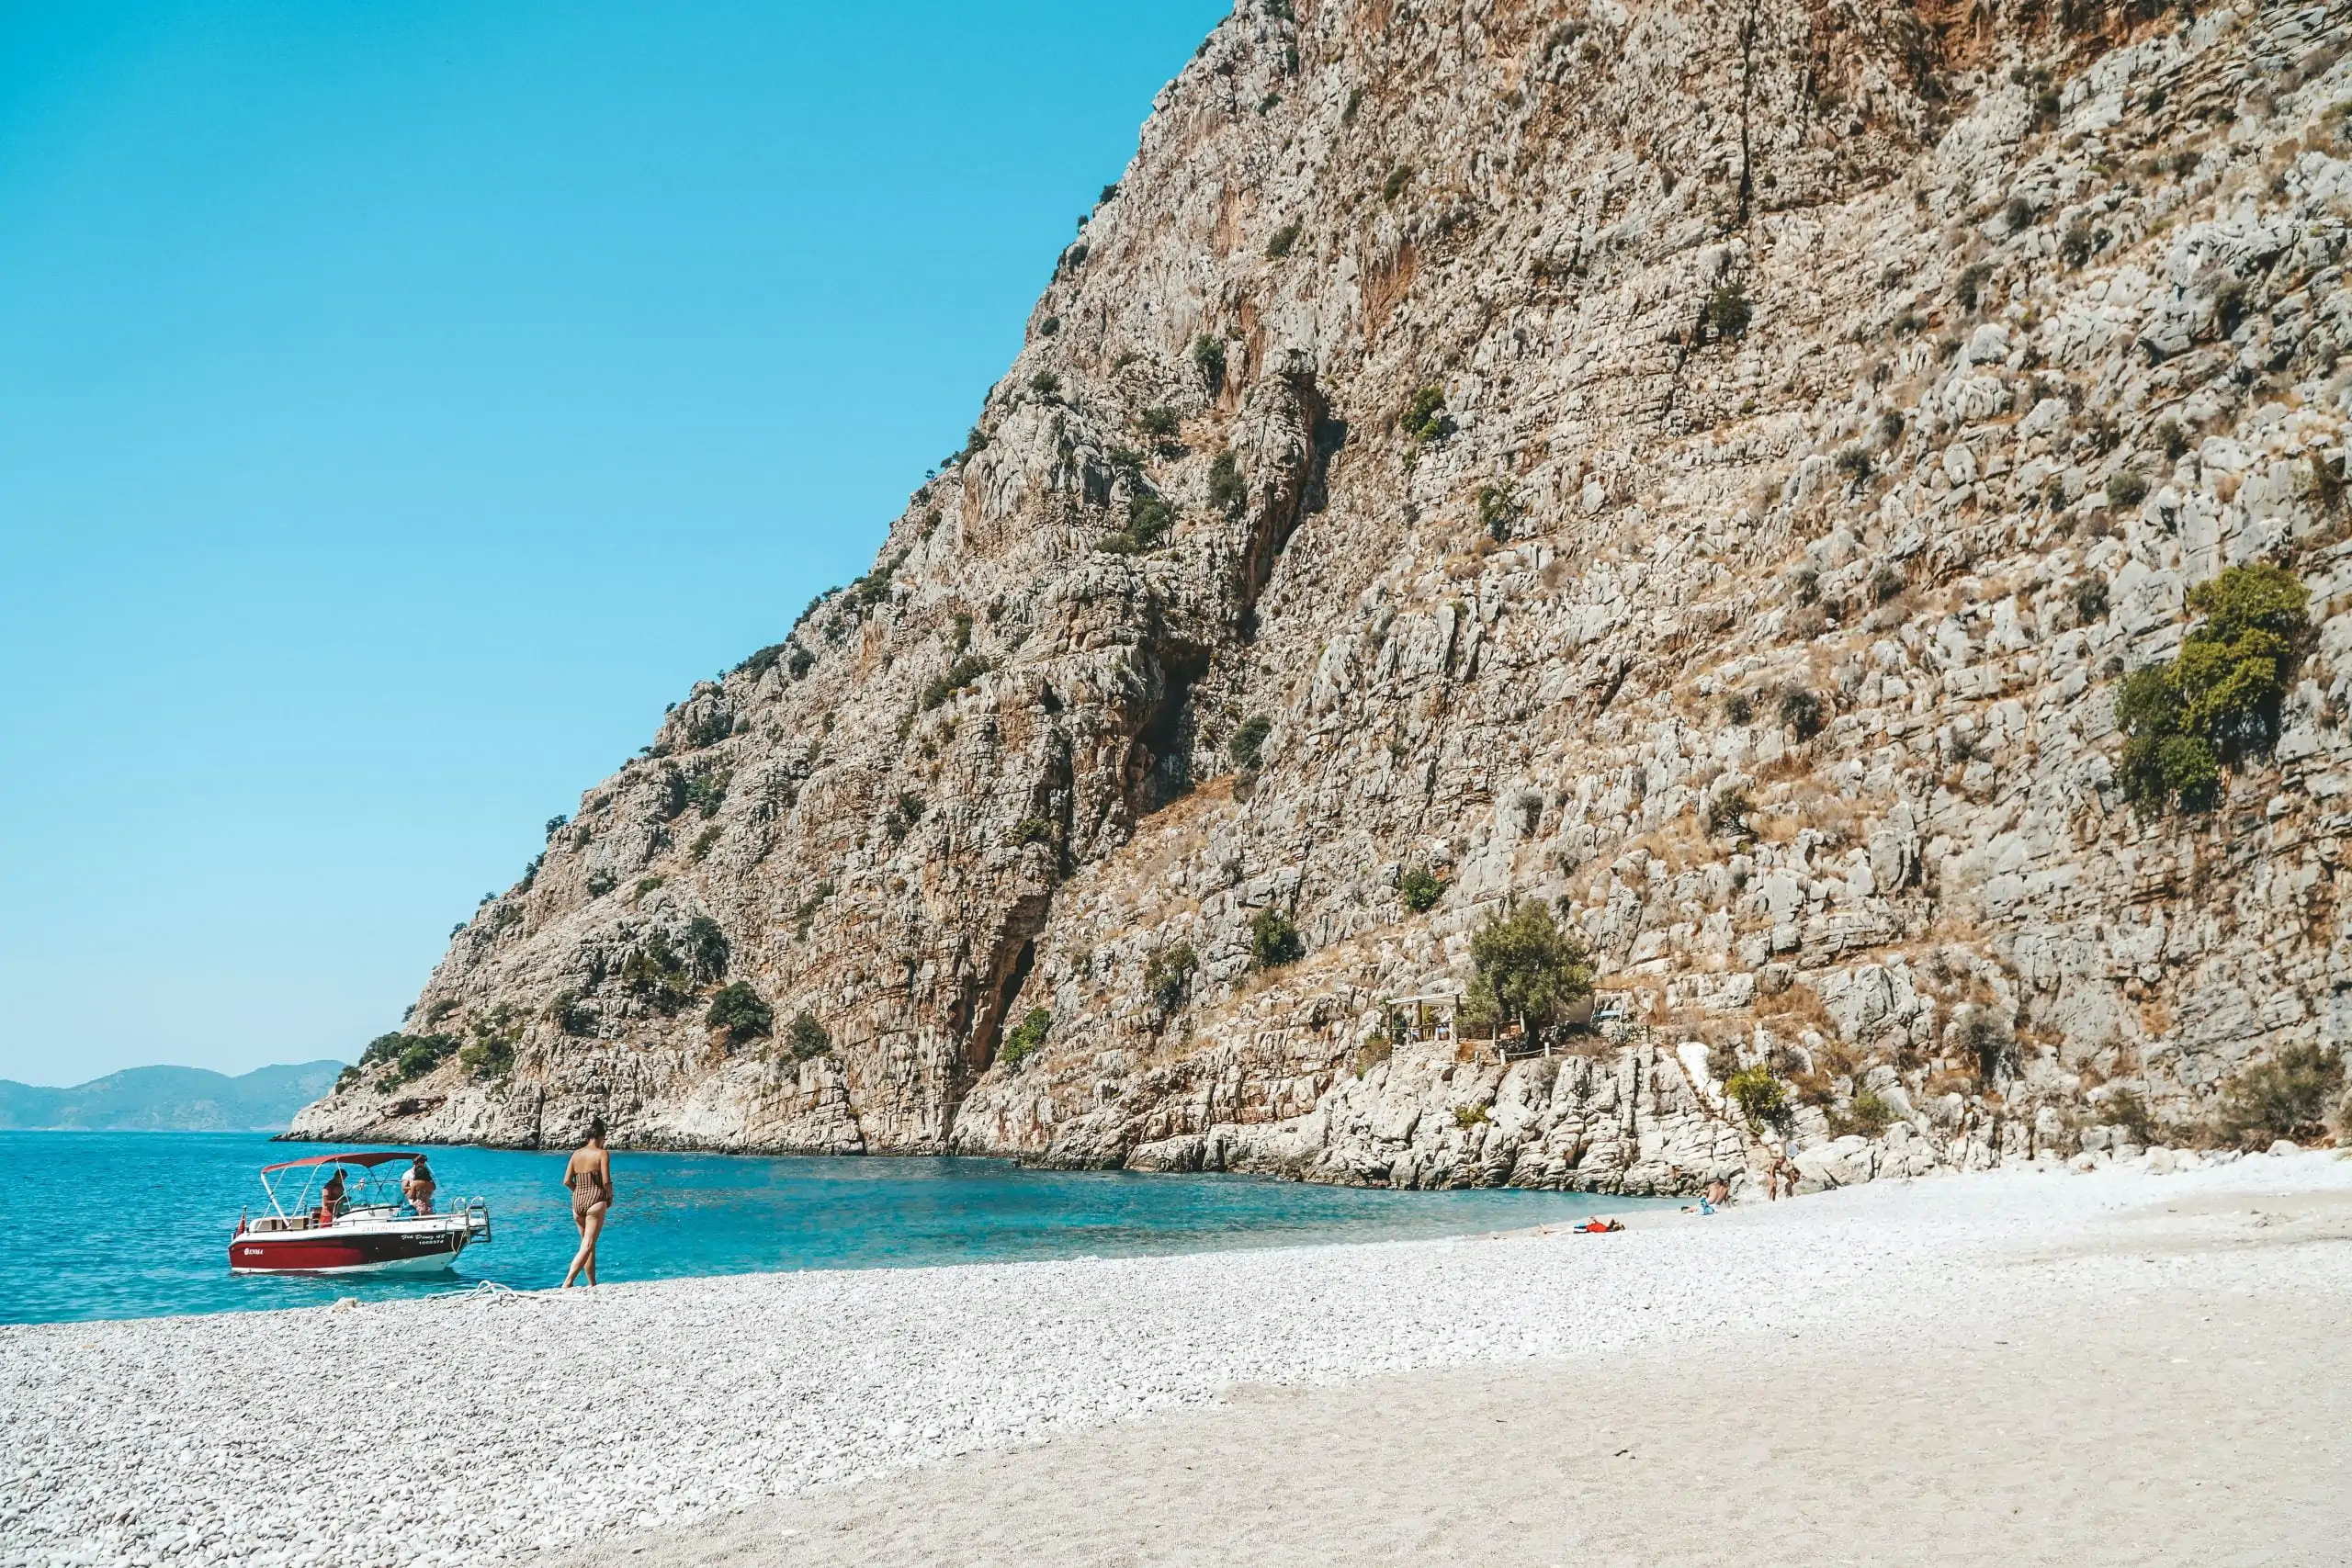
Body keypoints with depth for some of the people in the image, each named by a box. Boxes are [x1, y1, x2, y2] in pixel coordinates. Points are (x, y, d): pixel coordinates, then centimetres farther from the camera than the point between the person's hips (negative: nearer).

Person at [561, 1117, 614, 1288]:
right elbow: (606, 1181, -13)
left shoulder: (576, 1153, 8)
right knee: (587, 1245, -7)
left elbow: (567, 1181, 4)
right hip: (595, 1201, -6)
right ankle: (568, 1282, -21)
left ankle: (592, 1284, 22)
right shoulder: (602, 1153, -6)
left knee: (588, 1244, 17)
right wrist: (610, 1197, 5)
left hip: (577, 1201, 6)